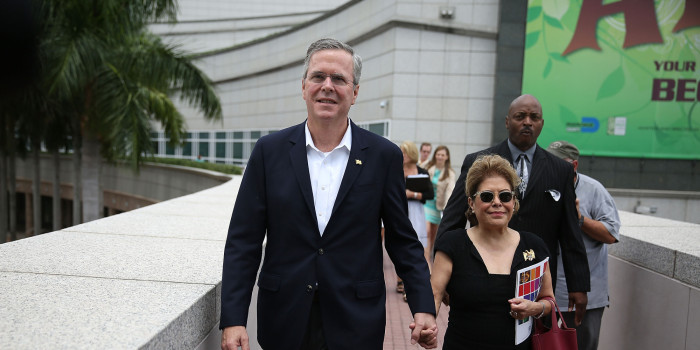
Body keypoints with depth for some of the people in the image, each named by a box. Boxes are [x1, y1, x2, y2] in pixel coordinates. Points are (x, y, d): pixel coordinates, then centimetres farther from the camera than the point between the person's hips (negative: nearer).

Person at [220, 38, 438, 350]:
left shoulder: (384, 156, -4)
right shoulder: (269, 150, -3)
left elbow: (403, 240, 2)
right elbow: (243, 242, -3)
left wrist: (423, 308, -7)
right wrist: (233, 319, -9)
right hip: (284, 323, 1)